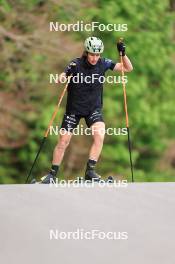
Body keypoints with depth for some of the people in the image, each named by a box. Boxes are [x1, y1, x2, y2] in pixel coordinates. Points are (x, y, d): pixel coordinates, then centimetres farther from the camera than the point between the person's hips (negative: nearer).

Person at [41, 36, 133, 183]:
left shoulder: (103, 64, -9)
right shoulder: (76, 65, -17)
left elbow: (128, 68, -4)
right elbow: (62, 78, -12)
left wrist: (123, 54, -22)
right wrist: (62, 77, -35)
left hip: (94, 108, 1)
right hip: (74, 108, -1)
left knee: (100, 135, -23)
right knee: (63, 142, 1)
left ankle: (90, 171, -13)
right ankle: (53, 174, 17)